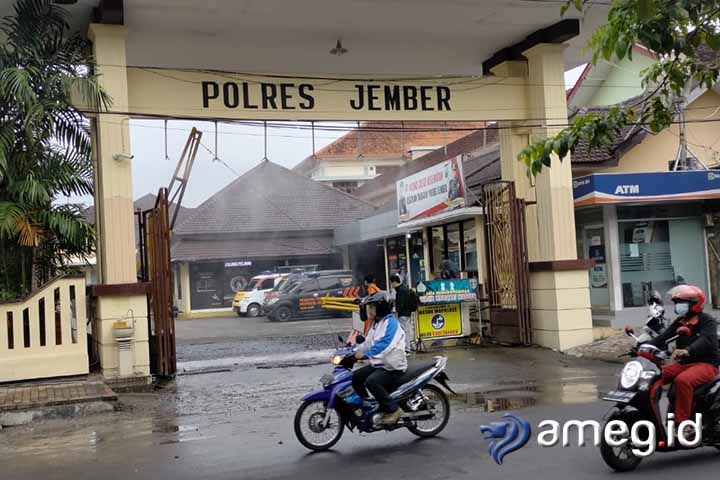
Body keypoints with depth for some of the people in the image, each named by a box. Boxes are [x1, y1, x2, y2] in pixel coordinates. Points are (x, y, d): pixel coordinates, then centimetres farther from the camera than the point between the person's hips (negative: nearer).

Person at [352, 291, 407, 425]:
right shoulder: (376, 323, 17)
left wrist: (365, 354, -36)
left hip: (393, 367, -9)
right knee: (355, 377, -2)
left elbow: (385, 343, -30)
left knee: (371, 382, -30)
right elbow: (368, 342, 21)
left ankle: (393, 410, -18)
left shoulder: (390, 322, -15)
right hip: (378, 364, 10)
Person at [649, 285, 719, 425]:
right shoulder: (679, 322, 14)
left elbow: (706, 340, -29)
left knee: (682, 380, -37)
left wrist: (687, 351, -49)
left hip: (705, 363, -7)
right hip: (683, 363, 7)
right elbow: (663, 337, 1)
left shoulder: (707, 321, -8)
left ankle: (682, 424, -34)